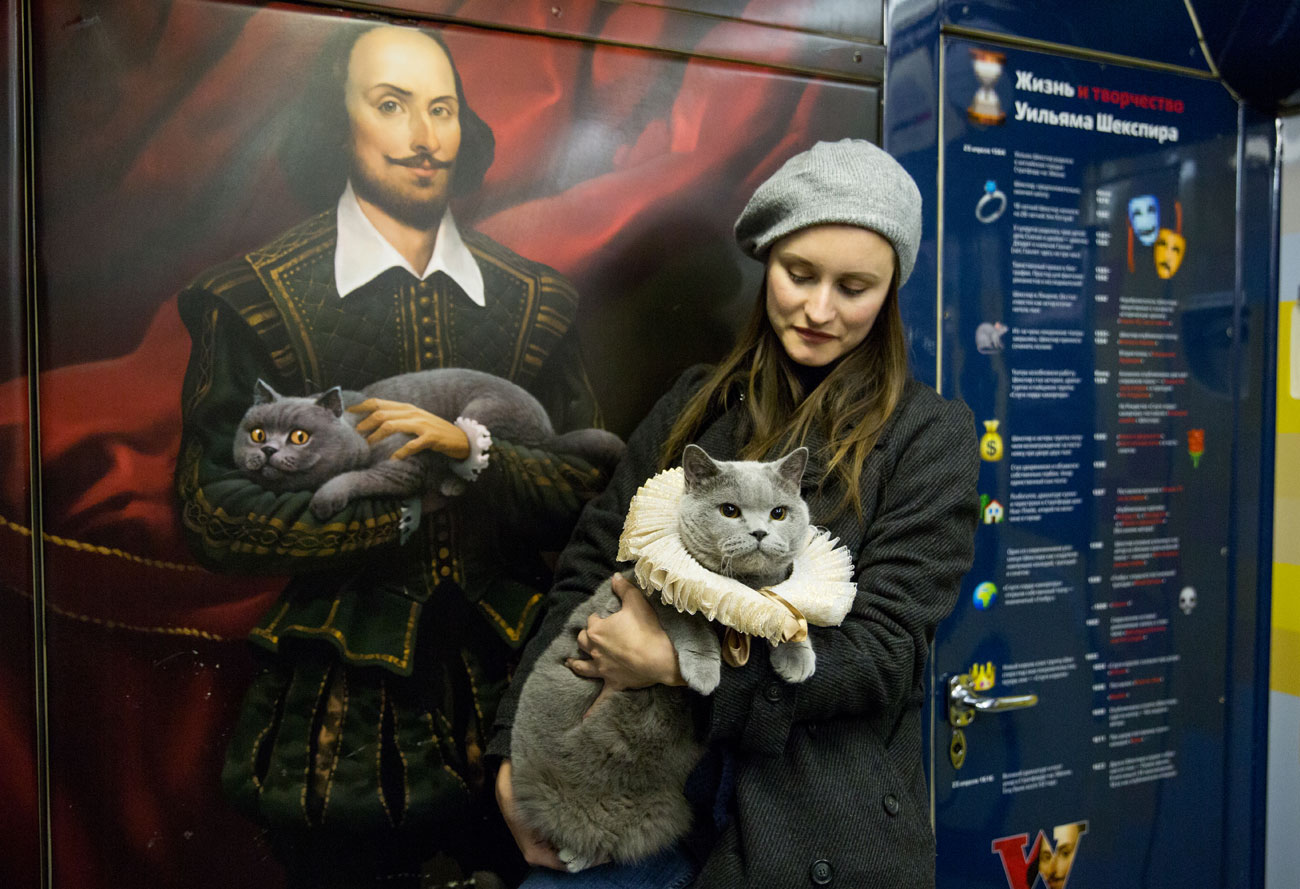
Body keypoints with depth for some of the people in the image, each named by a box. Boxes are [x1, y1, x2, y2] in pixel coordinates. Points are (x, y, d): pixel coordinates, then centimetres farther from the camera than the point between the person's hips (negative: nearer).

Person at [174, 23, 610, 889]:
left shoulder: (535, 300, 3)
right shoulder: (255, 297, -4)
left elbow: (588, 486, -2)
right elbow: (215, 513, -8)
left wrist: (472, 450, -19)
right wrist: (407, 508, -14)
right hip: (338, 716, -2)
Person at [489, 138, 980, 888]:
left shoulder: (929, 435, -5)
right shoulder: (697, 407, 5)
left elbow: (883, 651, -11)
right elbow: (587, 572, 4)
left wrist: (677, 663, -18)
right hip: (659, 801, 3)